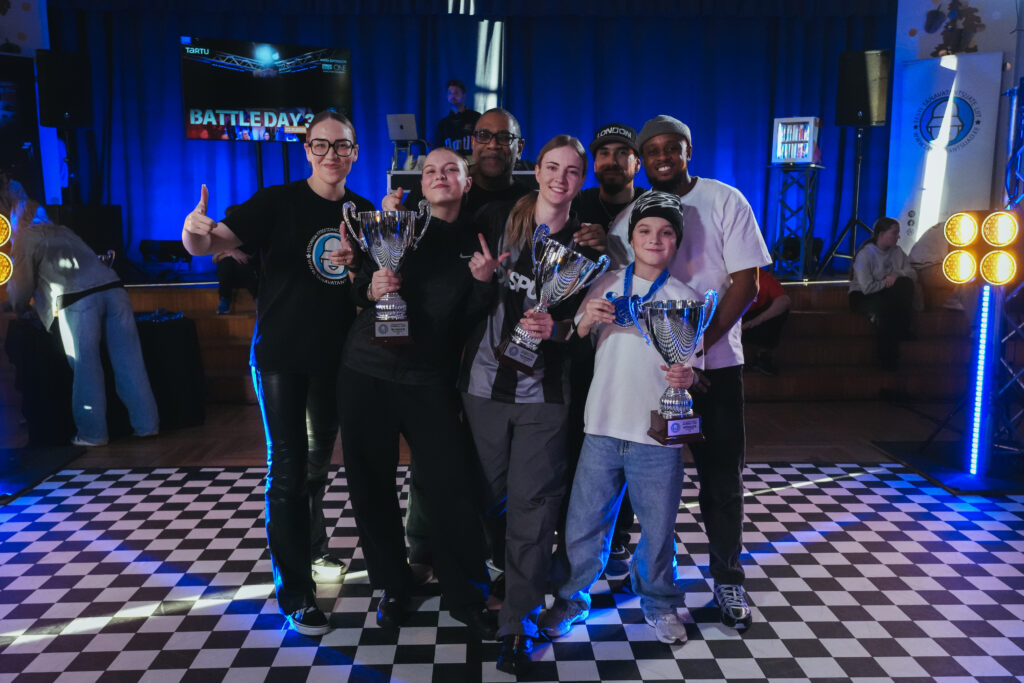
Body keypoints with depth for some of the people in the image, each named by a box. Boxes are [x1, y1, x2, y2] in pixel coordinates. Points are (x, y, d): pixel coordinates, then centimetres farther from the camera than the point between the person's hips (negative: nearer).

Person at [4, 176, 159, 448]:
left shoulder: (25, 239, 13)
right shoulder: (62, 230, 33)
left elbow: (21, 288, 15)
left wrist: (17, 309, 34)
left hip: (77, 299, -5)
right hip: (112, 286, 6)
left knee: (85, 366, 2)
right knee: (128, 359, 6)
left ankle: (92, 433, 6)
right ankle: (147, 424, 10)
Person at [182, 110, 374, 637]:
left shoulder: (364, 213, 4)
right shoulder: (277, 201, -9)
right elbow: (213, 243, -20)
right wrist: (196, 232, -44)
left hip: (334, 356, 5)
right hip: (280, 355, -4)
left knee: (319, 461, 20)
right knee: (288, 467, -3)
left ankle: (313, 551, 42)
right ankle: (294, 593, 8)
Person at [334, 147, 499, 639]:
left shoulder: (475, 244, 7)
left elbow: (474, 321, 6)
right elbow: (356, 289, 9)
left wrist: (484, 282, -12)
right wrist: (372, 287, -12)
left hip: (430, 381, -1)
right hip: (366, 373, 1)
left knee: (450, 489, -5)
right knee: (371, 484, 7)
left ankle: (466, 598, 15)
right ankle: (394, 587, 28)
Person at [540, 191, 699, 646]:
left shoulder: (688, 299, 4)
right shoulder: (606, 285, 6)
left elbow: (693, 367, 5)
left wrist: (687, 377, -18)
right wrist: (586, 319, -12)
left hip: (660, 434, -1)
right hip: (603, 425, 1)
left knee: (658, 527, 7)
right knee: (583, 523, 7)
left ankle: (660, 604, 31)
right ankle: (572, 599, 28)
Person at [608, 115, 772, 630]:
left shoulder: (725, 201, -1)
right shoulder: (629, 216, 6)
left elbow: (746, 282, -5)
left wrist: (698, 345, -14)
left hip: (715, 362, -2)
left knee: (721, 475, 4)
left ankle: (728, 577, 21)